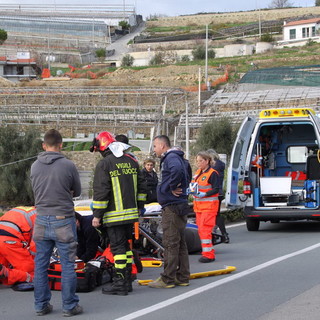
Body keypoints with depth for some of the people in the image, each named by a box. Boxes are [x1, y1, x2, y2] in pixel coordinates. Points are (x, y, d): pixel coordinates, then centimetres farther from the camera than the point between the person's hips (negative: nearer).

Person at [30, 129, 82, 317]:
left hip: (42, 220, 4)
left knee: (41, 264, 11)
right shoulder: (68, 166, -12)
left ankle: (41, 305, 17)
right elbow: (77, 192, 2)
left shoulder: (35, 167, 0)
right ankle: (70, 306, 7)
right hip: (63, 220, -4)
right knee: (68, 265, 3)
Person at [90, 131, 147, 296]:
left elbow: (100, 192, -14)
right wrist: (139, 206, 23)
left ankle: (120, 283, -2)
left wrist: (97, 215, -9)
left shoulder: (104, 164, -11)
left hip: (113, 215, -7)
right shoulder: (131, 161, 12)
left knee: (118, 247, -4)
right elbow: (141, 186, 16)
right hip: (130, 213, 7)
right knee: (125, 245, 15)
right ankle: (127, 280, 19)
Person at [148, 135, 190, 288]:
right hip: (177, 206, 11)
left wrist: (172, 187, -24)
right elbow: (184, 177, 27)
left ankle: (167, 279, -4)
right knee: (179, 244, 13)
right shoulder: (169, 158, 20)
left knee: (170, 243, -7)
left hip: (172, 208, -11)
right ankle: (182, 277, 19)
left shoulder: (171, 158, -13)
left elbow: (177, 169, -37)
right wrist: (173, 187, 11)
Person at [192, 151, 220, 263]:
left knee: (205, 229, -13)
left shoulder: (213, 173, -8)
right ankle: (208, 251, 14)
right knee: (201, 230, 7)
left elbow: (216, 190, -12)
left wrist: (204, 194, -23)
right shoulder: (197, 172, 16)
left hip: (209, 206, -8)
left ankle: (208, 254, -10)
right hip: (199, 206, 8)